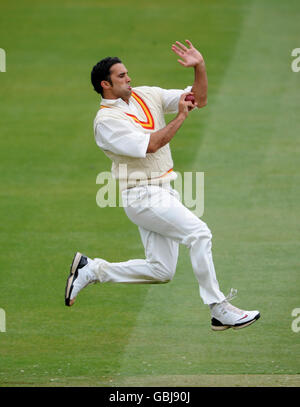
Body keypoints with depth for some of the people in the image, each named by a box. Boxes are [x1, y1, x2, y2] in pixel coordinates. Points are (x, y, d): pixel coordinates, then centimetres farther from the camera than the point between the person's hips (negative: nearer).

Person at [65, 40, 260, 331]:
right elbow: (150, 145, -21)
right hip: (143, 195, -8)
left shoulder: (146, 96, 11)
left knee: (161, 270, 7)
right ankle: (219, 310, -15)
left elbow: (198, 100, 8)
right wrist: (180, 117, -16)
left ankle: (92, 270, 19)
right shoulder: (106, 120, -11)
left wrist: (200, 67, -7)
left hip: (164, 194, 8)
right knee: (198, 232, -20)